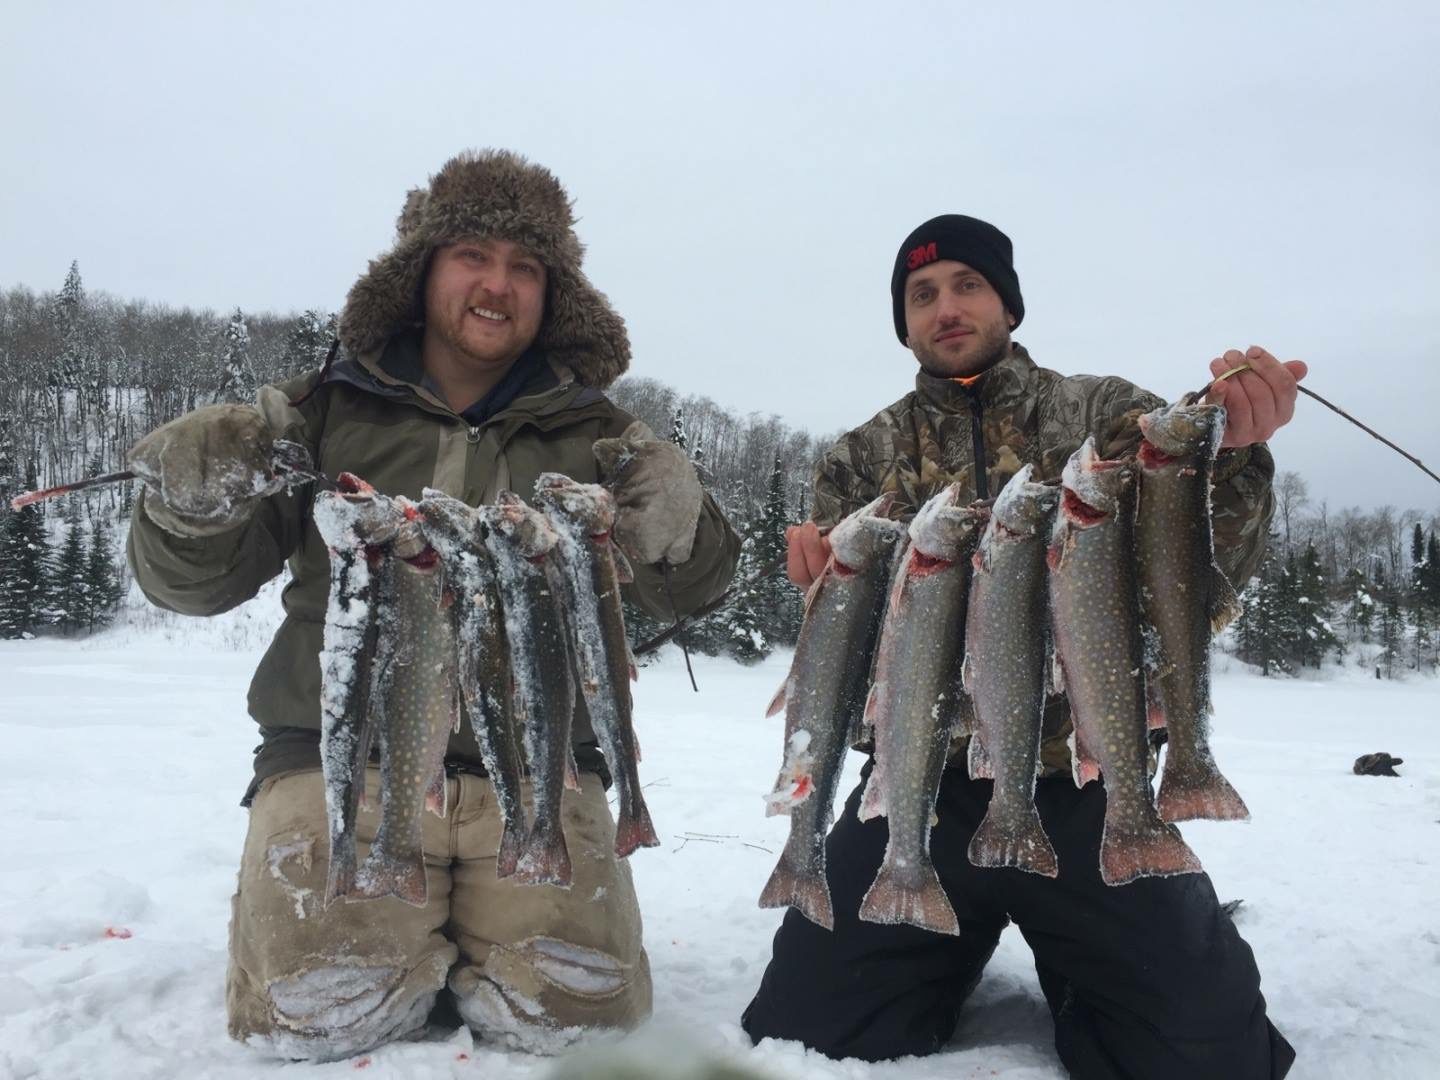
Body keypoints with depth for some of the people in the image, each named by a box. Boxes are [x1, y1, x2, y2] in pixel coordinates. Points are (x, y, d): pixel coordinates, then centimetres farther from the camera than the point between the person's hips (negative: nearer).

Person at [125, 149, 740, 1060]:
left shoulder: (593, 437, 8)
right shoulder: (327, 412, 7)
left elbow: (684, 593, 5)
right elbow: (203, 582, 8)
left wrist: (676, 535, -18)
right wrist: (191, 514, -14)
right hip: (340, 753, 0)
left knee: (577, 1009, -16)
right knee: (319, 1011, -19)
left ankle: (460, 940, 17)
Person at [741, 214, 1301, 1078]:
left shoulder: (1106, 415, 5)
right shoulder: (865, 458, 9)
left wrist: (1232, 451, -26)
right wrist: (822, 584, -18)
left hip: (1086, 790, -1)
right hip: (922, 793, 2)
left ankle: (1072, 974, 22)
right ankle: (949, 964, 27)